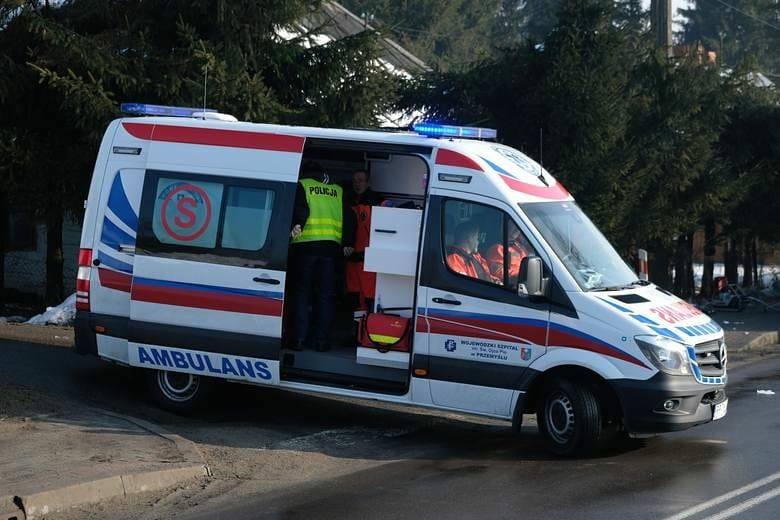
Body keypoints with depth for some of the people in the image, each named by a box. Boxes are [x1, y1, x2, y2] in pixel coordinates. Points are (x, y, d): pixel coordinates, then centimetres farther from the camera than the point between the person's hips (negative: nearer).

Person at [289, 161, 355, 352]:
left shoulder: (303, 186, 6)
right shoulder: (337, 191, 17)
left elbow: (300, 208, -12)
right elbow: (349, 217, 13)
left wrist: (297, 225, -25)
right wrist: (348, 243, 13)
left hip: (305, 245, -3)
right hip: (331, 247, 3)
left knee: (302, 292, 5)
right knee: (326, 295, 7)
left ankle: (300, 338, -2)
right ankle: (322, 341, 4)